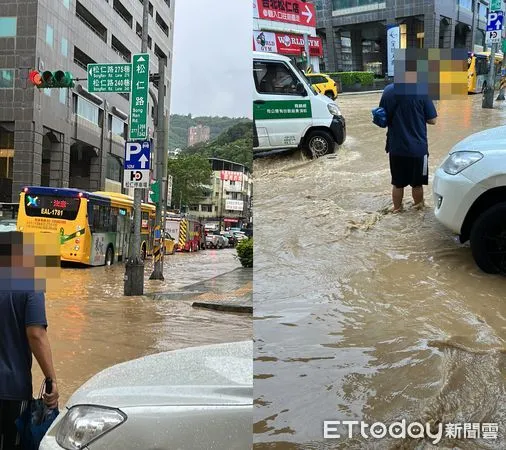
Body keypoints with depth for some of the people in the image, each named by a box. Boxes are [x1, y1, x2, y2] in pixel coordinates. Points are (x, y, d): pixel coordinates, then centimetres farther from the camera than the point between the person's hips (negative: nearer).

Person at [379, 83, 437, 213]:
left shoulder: (388, 90, -5)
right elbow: (432, 120, -8)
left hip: (396, 147, 2)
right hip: (417, 147, -2)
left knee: (397, 182, 17)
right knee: (417, 182, 17)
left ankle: (397, 207, 29)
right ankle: (418, 204, 35)